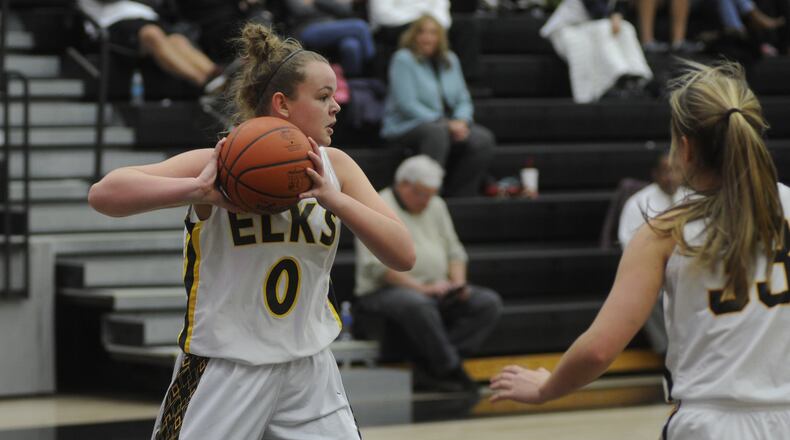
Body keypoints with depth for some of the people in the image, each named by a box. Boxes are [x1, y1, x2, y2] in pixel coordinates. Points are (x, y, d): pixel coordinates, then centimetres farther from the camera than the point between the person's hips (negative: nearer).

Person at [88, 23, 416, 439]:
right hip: (225, 370, -4)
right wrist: (199, 190, -35)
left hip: (309, 372, 4)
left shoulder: (333, 167, 1)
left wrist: (334, 199, -22)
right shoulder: (220, 164, -12)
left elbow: (403, 255, -7)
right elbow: (103, 193, -21)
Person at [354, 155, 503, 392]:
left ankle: (429, 370, -23)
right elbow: (377, 265, -17)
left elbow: (454, 251, 20)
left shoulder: (436, 206, 18)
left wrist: (458, 283, -2)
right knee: (417, 305, -41)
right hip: (383, 292, -7)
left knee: (489, 302, -14)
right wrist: (423, 287, -23)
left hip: (437, 291, 7)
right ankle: (451, 370, -25)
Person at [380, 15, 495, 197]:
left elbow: (463, 99, 14)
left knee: (483, 139, -20)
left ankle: (459, 196, -13)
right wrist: (446, 124, -19)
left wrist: (461, 121, -10)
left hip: (447, 124, 6)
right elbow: (407, 104, -15)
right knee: (437, 132, -39)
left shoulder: (450, 59, 14)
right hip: (406, 126, -6)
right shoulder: (403, 59, -6)